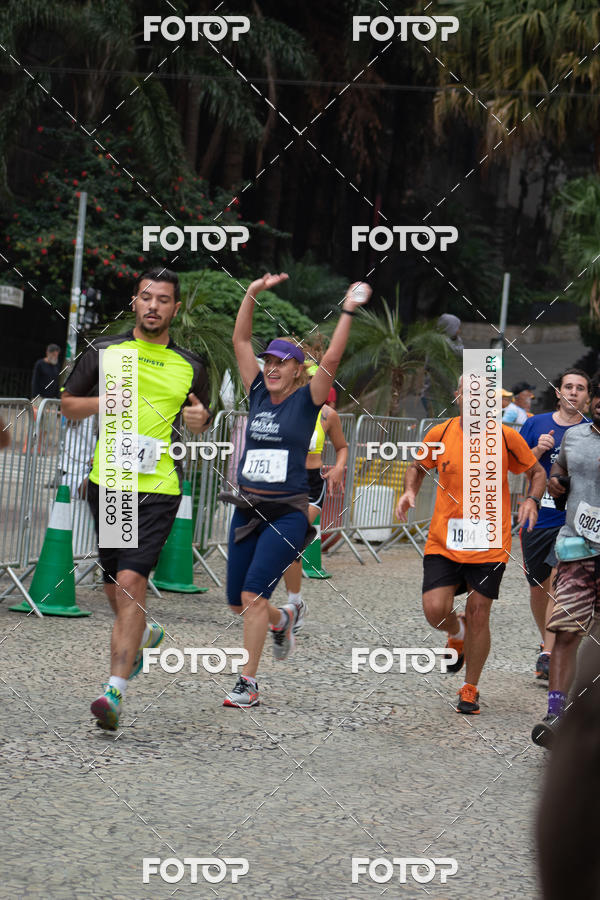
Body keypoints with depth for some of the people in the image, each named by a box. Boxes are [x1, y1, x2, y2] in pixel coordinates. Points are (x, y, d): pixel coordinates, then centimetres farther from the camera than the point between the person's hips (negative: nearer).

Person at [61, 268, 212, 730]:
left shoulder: (190, 366, 6)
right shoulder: (105, 352, 5)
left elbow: (200, 417, 21)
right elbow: (68, 403, 11)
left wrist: (200, 419, -3)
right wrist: (102, 402, -8)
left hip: (159, 487, -2)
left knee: (130, 582, -16)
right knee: (115, 584, 13)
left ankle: (116, 688, -17)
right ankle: (144, 634, 47)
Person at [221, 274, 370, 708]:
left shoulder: (306, 400, -2)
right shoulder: (258, 394, 9)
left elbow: (331, 358, -15)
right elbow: (241, 340, 8)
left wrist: (348, 313, -19)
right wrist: (253, 294, 0)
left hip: (287, 513, -6)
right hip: (247, 509, 6)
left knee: (253, 595, -16)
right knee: (237, 601, 9)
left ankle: (249, 684, -12)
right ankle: (283, 619, 41)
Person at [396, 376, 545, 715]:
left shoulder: (507, 437, -6)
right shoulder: (440, 434, -2)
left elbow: (538, 472, 7)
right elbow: (418, 467, 17)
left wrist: (532, 499, -13)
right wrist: (410, 491, -4)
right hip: (443, 542, 1)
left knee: (478, 614, 0)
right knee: (435, 610, -11)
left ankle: (470, 690, 19)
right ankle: (458, 634, 28)